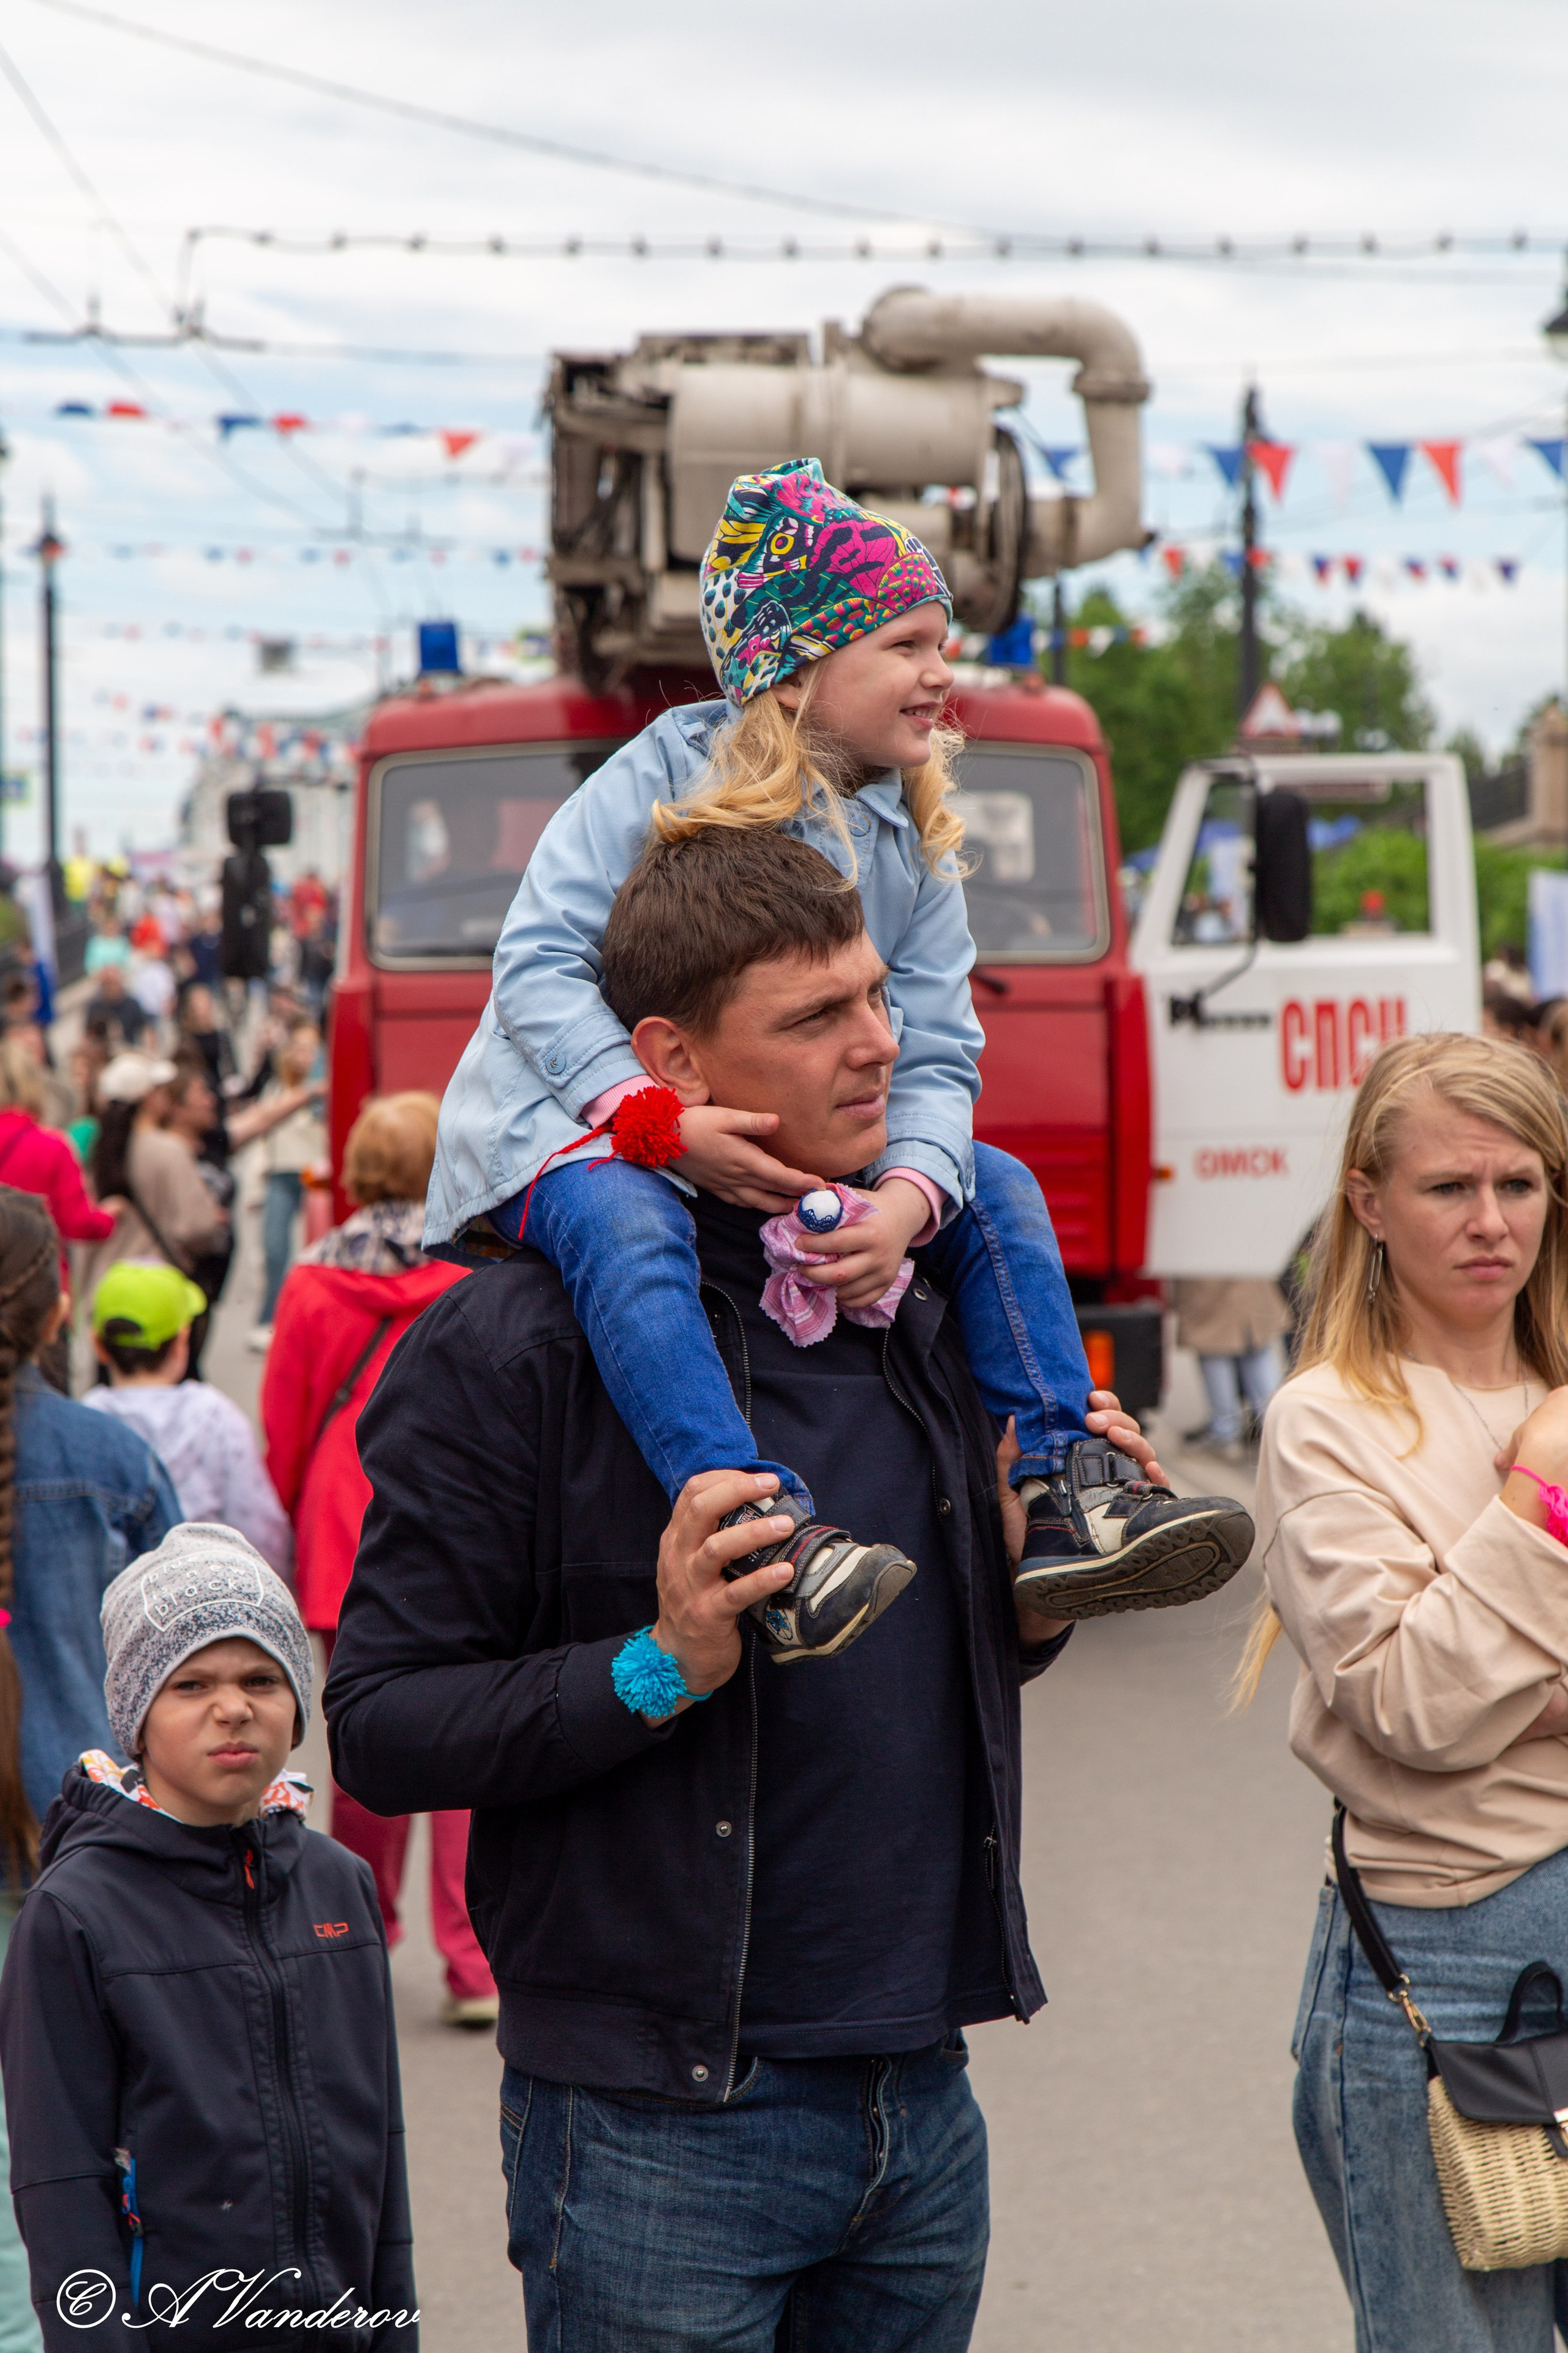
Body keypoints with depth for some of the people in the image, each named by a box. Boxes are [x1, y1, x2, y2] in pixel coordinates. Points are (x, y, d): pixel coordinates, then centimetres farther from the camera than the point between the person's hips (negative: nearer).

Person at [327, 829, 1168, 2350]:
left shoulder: (925, 1313, 10)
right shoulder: (513, 1349, -11)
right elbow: (379, 1730, -12)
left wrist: (1035, 1588, 1)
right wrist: (658, 1669, -23)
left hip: (922, 2102, 6)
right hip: (661, 2133, -6)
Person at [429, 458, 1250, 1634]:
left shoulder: (914, 845, 5)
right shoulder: (666, 776, -10)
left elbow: (936, 1060, -4)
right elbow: (539, 964, -17)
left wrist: (905, 1200, -27)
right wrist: (665, 1123, -32)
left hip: (788, 1148, 6)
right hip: (570, 1124, -6)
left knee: (997, 1186, -6)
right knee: (625, 1221, -39)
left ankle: (1062, 1493, -14)